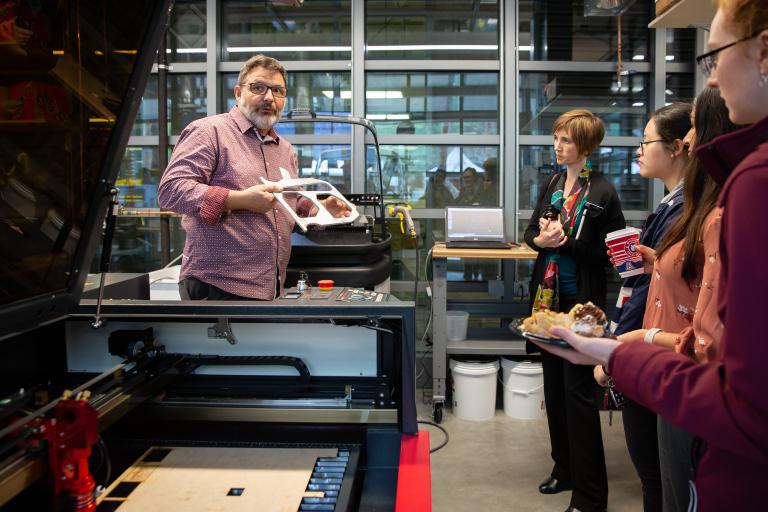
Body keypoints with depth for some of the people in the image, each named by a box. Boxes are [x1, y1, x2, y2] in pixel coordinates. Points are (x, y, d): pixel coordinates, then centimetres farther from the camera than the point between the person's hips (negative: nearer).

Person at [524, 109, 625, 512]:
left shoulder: (603, 192, -11)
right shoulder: (552, 184, 8)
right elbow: (531, 229, 12)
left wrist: (564, 242, -20)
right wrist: (540, 239, -10)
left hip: (581, 300, -7)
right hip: (549, 296, 7)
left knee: (577, 391, -3)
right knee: (554, 386, 14)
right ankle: (565, 469, 30)